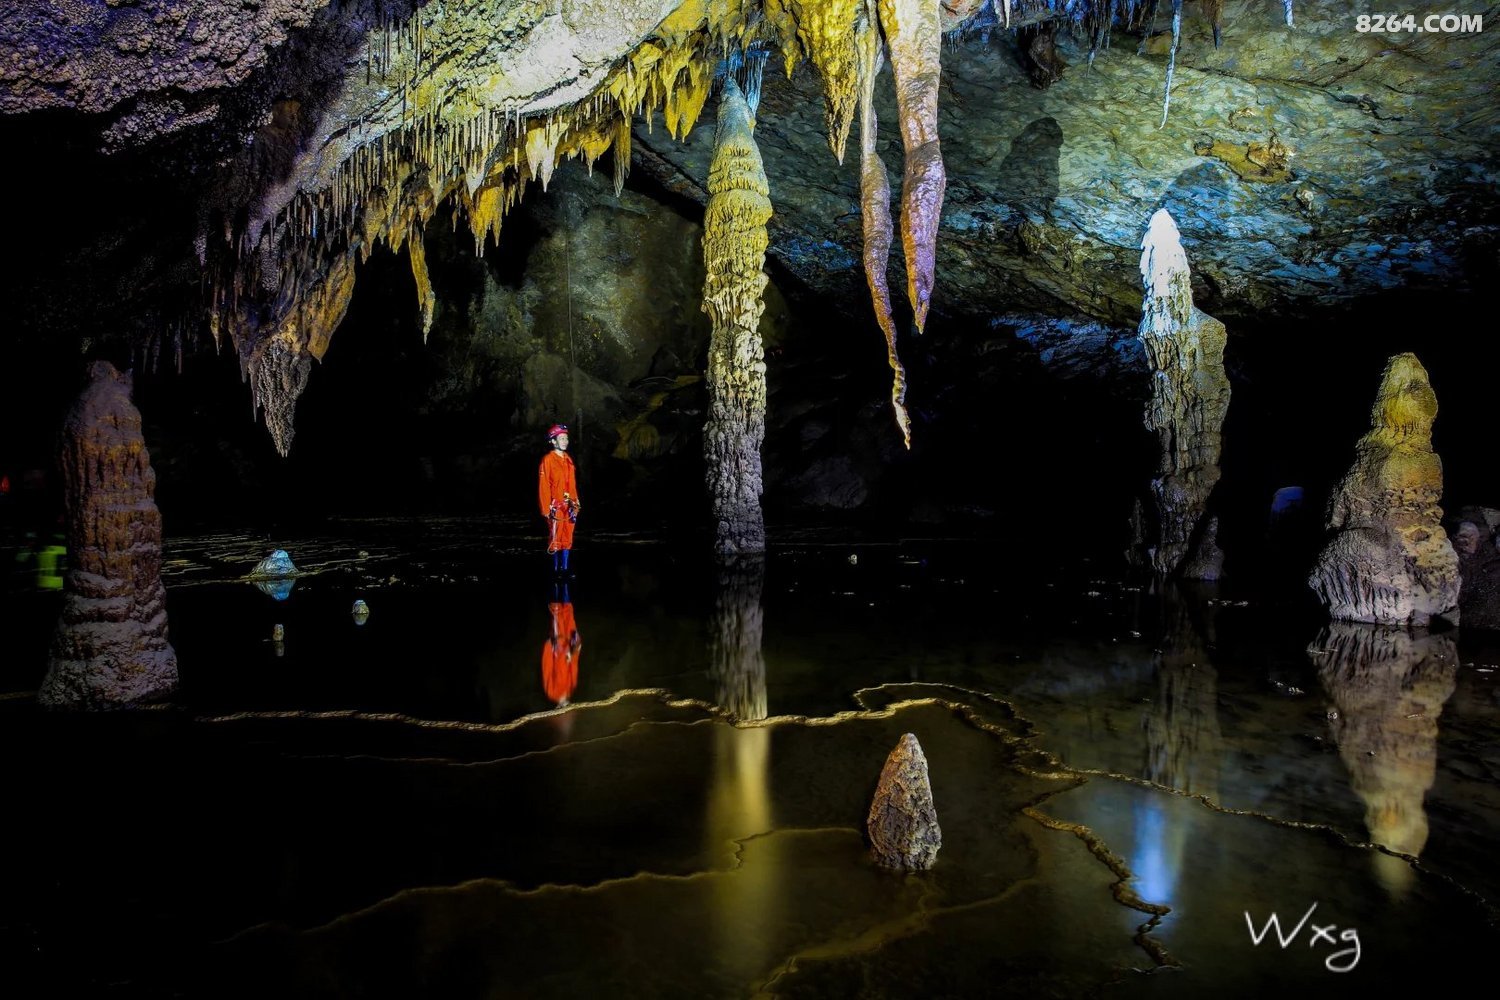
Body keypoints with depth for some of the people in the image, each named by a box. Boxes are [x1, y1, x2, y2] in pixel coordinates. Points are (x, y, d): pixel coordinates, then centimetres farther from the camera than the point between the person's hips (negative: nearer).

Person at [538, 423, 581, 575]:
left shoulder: (568, 459, 12)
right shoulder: (548, 459, -9)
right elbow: (543, 486, -11)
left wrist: (575, 504, 10)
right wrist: (546, 509, -14)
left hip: (569, 506, 6)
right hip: (555, 506, -6)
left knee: (567, 537, 9)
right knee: (555, 538, 0)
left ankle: (564, 568, 17)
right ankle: (555, 569, 9)